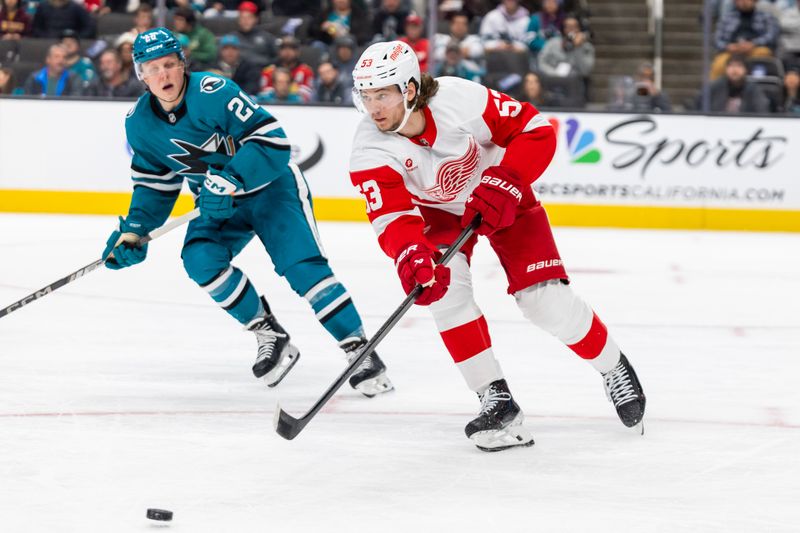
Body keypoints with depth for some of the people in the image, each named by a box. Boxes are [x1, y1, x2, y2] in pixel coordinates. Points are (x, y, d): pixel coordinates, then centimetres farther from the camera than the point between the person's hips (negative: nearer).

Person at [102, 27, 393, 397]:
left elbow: (272, 141, -29)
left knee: (302, 266, -20)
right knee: (199, 259, -21)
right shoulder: (139, 124, -6)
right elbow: (155, 184, 6)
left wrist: (230, 181, -38)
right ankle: (270, 336, -6)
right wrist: (134, 230, -6)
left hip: (272, 186, -5)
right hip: (218, 205, 5)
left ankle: (361, 353, -17)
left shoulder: (212, 92, -26)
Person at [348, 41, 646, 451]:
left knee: (545, 299, -10)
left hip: (500, 196, -2)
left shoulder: (460, 100, -33)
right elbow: (391, 216, -37)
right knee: (443, 282, -25)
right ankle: (495, 400, -14)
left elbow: (537, 131, -24)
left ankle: (613, 369, 19)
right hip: (436, 210, 2)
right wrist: (410, 256, -57)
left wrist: (503, 183, -36)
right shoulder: (370, 149, -28)